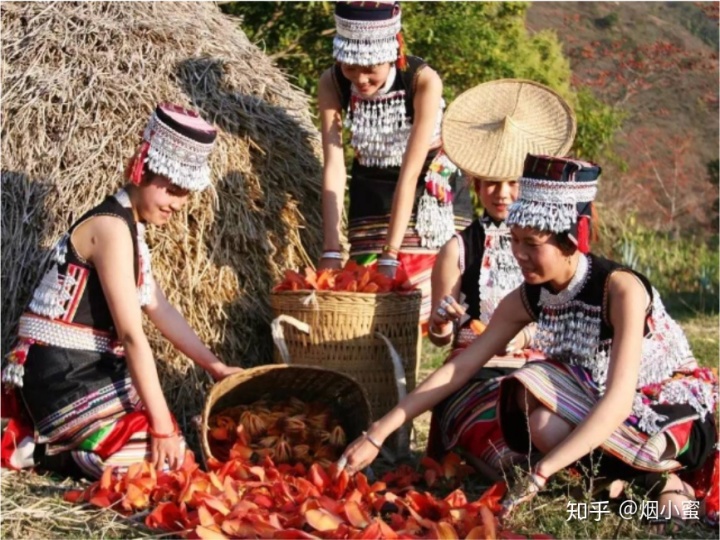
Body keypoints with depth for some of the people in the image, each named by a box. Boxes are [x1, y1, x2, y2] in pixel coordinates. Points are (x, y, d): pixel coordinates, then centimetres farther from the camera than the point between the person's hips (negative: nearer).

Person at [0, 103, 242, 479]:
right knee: (161, 457, -16)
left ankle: (54, 437, 11)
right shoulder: (111, 228, -18)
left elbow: (159, 310, 16)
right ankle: (41, 450, -4)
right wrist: (161, 426, -23)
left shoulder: (130, 227, 13)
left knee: (169, 439, 9)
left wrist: (215, 367, 12)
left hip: (89, 369, 10)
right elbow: (132, 334, -23)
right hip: (60, 376, -10)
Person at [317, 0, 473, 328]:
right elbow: (333, 166, -23)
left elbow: (410, 172, -30)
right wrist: (331, 251, -31)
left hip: (432, 190, -2)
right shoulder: (332, 84, -19)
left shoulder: (424, 81, -28)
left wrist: (391, 255, -34)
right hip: (372, 191, 3)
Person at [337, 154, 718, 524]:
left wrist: (540, 473, -44)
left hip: (676, 413, -6)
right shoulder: (528, 298, -8)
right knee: (542, 424, -27)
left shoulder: (620, 289, -27)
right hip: (601, 409, 6)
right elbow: (459, 368, -6)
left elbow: (619, 399, -36)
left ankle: (662, 478, -9)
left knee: (549, 426, -30)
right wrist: (377, 435, -12)